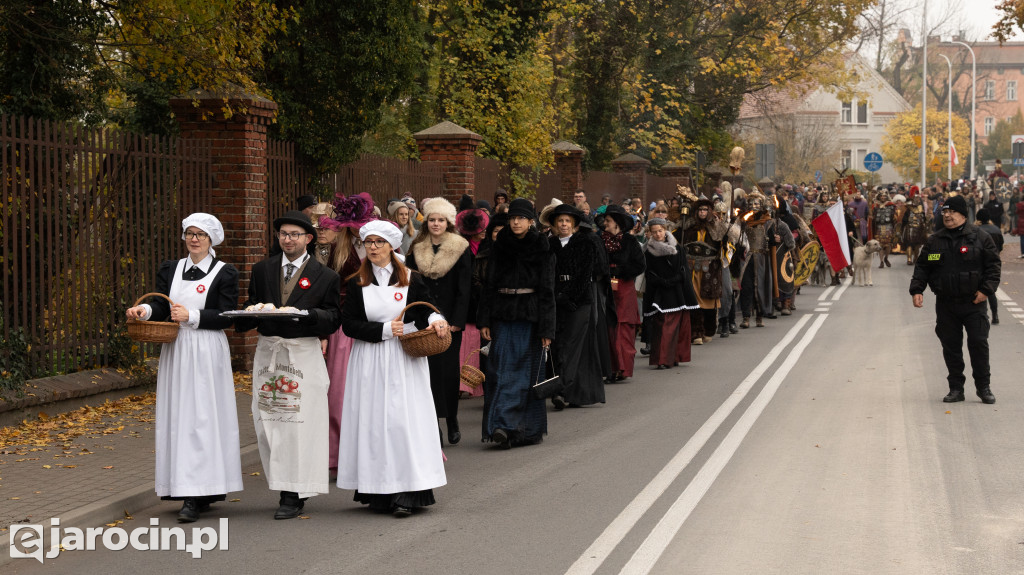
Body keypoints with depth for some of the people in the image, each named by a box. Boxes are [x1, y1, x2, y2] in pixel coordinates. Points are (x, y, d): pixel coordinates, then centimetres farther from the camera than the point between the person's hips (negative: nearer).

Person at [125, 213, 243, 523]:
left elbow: (226, 317, -7)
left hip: (207, 353, -5)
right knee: (177, 417, 5)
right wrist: (144, 309, -14)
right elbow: (161, 308, 7)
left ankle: (197, 496, -10)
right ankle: (185, 488, 11)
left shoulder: (224, 273, -1)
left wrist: (191, 316, -16)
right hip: (175, 352, 5)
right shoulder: (171, 269, 13)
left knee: (201, 418, -9)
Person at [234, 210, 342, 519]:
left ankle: (295, 494, 1)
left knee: (299, 422, -5)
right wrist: (252, 311, -7)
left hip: (304, 354, -4)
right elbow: (249, 312, 16)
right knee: (267, 422, 3)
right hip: (267, 352, 4)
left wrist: (304, 314, -21)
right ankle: (283, 483, 15)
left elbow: (333, 319, -4)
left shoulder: (325, 276, 1)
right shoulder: (262, 270, 12)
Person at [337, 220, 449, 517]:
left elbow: (427, 310, 8)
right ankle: (379, 492, 3)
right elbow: (349, 324, 0)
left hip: (405, 360, -1)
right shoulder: (357, 283, 6)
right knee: (373, 421, -1)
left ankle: (406, 493, -8)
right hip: (369, 362, 2)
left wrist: (436, 320, -16)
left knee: (404, 420, -8)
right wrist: (384, 329, -12)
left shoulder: (411, 279, 4)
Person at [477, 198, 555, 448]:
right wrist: (485, 320, -1)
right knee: (501, 368, -5)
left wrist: (546, 327, -8)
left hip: (530, 317, -2)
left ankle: (529, 428, 3)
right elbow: (489, 284, 6)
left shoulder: (541, 249, 0)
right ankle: (501, 426, -6)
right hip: (503, 315, 2)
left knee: (527, 369, -1)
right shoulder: (499, 247, 7)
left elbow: (547, 289, -3)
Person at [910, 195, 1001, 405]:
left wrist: (986, 289, -11)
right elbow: (922, 267, 11)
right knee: (950, 346, 6)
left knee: (978, 343, -4)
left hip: (973, 302, -3)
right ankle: (956, 388, 15)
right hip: (945, 304, 3)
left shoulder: (980, 238, -1)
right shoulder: (934, 241, 7)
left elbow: (993, 265, -1)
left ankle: (984, 387, 8)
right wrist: (917, 289, -1)